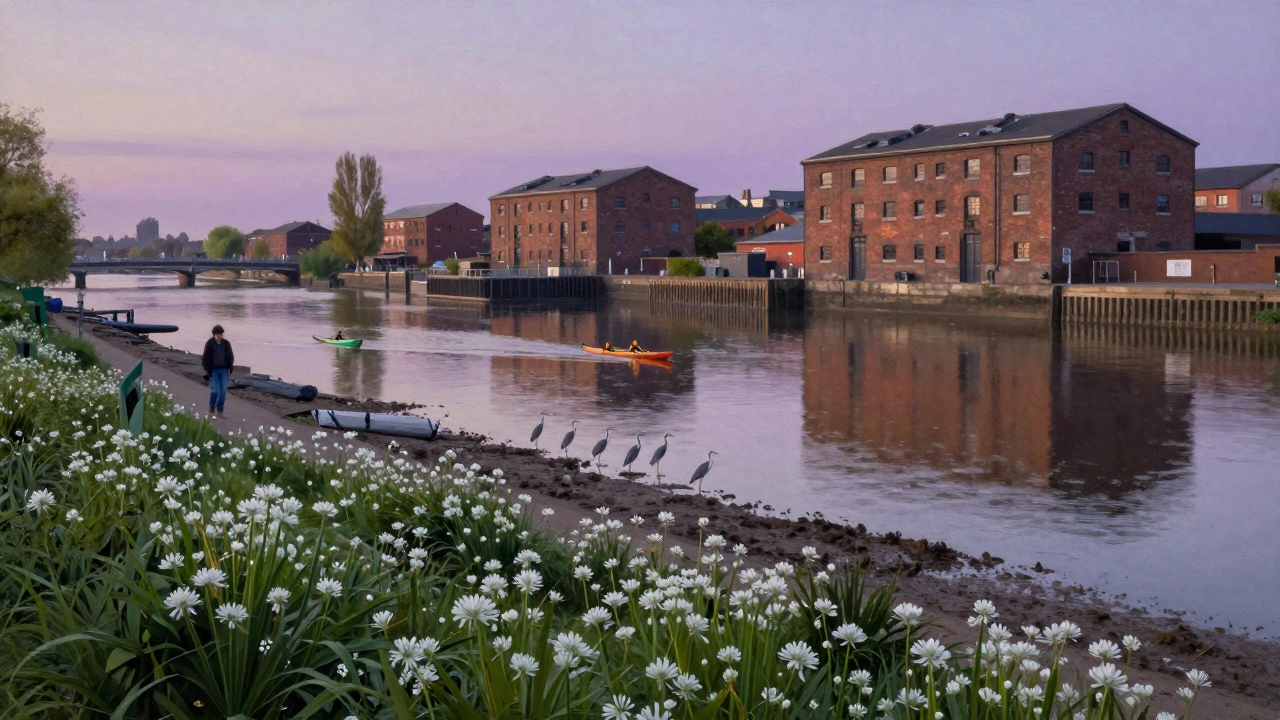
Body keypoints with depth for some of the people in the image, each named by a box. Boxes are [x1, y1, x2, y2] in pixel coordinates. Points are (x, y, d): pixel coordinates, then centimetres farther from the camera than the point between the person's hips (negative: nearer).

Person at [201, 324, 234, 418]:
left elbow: (230, 357, 8)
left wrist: (229, 369, 2)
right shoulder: (209, 344, -5)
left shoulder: (226, 343, 1)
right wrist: (207, 370, -5)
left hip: (224, 371, 2)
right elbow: (205, 358, -2)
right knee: (214, 391, -7)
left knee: (223, 391, 0)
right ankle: (211, 408, 13)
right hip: (213, 371, -2)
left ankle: (220, 410, 11)